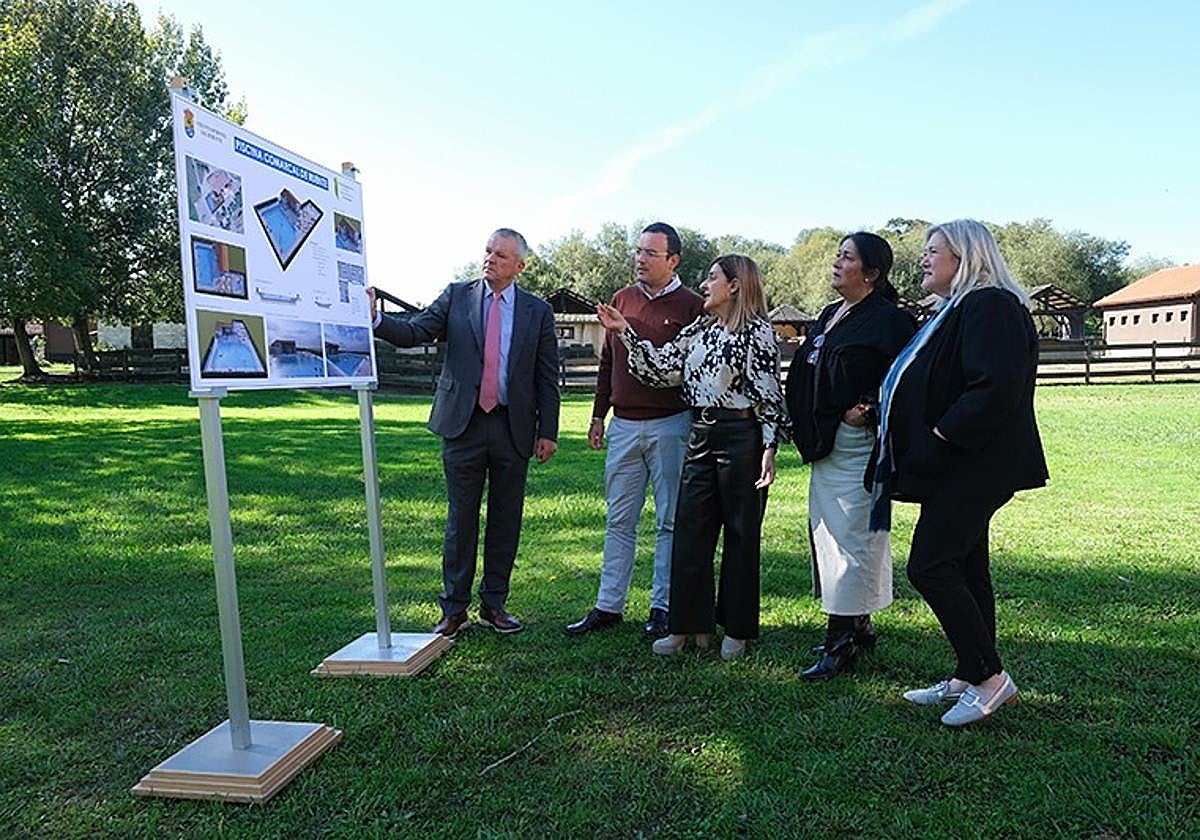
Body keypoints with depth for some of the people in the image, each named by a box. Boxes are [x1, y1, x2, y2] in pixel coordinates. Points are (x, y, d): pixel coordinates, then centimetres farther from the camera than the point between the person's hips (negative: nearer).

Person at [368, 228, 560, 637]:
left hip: (513, 429, 1)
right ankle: (454, 607, 17)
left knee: (505, 519, 9)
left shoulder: (537, 311, 5)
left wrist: (547, 431, 0)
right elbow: (414, 333, -4)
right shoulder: (456, 296, 6)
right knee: (461, 519, 5)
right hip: (463, 424, 0)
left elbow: (547, 377, 4)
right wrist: (375, 319, -22)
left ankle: (494, 604, 23)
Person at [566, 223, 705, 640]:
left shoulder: (691, 305, -3)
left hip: (670, 426, -5)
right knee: (619, 521, 10)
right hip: (623, 425, 5)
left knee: (670, 522, 5)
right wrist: (598, 416, 15)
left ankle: (663, 608, 16)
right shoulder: (622, 299, 12)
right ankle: (608, 606, 18)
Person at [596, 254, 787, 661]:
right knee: (689, 531, 6)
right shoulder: (698, 329, 15)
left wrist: (770, 448, -13)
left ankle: (736, 630, 19)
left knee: (740, 533, 5)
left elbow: (770, 394, -8)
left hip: (741, 438, -6)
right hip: (700, 437, 7)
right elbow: (662, 369, 8)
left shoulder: (757, 330, -5)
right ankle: (688, 625, 18)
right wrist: (625, 331, 3)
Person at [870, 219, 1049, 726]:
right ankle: (969, 678, 22)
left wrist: (941, 436, -21)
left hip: (972, 467, -11)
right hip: (962, 466, 11)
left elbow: (995, 386, -27)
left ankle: (989, 678, 1)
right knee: (965, 570, 13)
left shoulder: (990, 307, -14)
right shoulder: (958, 309, 19)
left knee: (929, 567, -10)